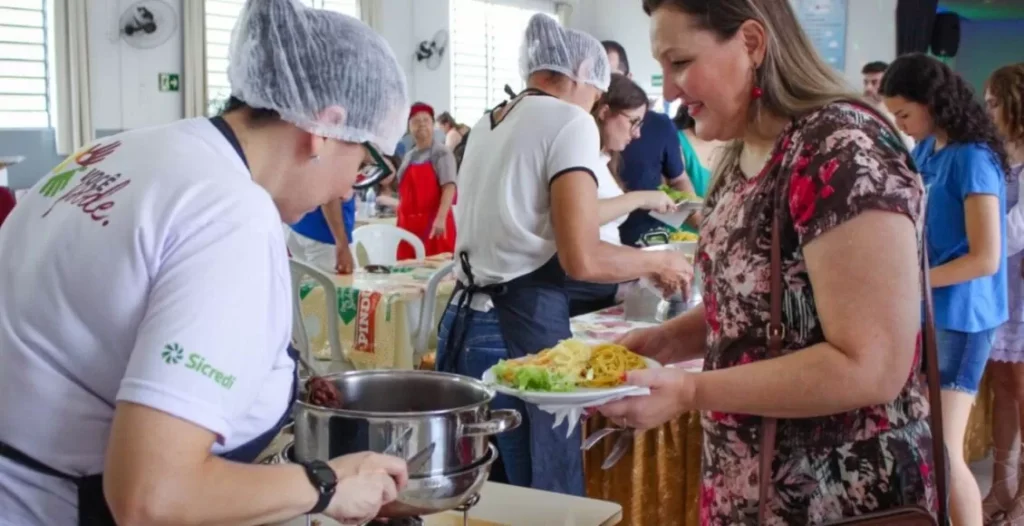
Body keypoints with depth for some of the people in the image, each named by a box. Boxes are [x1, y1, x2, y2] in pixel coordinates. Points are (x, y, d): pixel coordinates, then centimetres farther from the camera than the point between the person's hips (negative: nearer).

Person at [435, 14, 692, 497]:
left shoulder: (487, 125, 16)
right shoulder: (569, 120, -7)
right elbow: (581, 260, -16)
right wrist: (658, 263, 1)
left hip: (465, 321, 8)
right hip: (522, 326, -8)